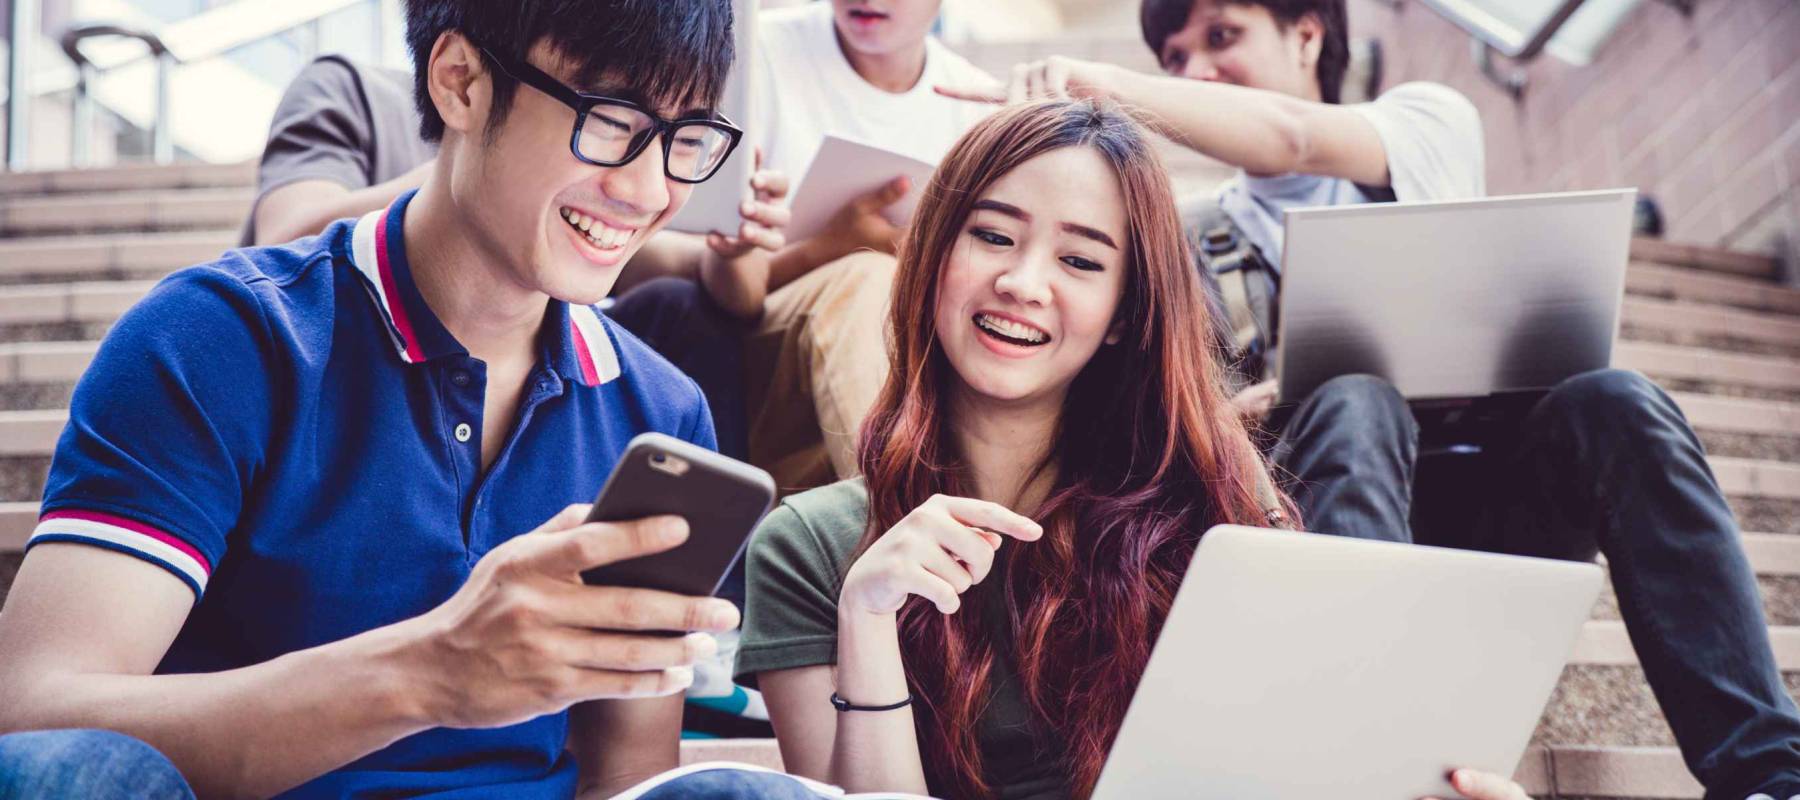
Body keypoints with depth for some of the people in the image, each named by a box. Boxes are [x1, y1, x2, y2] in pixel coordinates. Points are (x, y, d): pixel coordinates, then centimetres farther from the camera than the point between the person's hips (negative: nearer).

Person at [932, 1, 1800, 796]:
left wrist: (1103, 82, -25)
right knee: (1351, 401, -32)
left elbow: (1288, 137, -14)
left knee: (1611, 400, -31)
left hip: (1498, 502, 0)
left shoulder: (1429, 118, 9)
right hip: (1342, 500, 0)